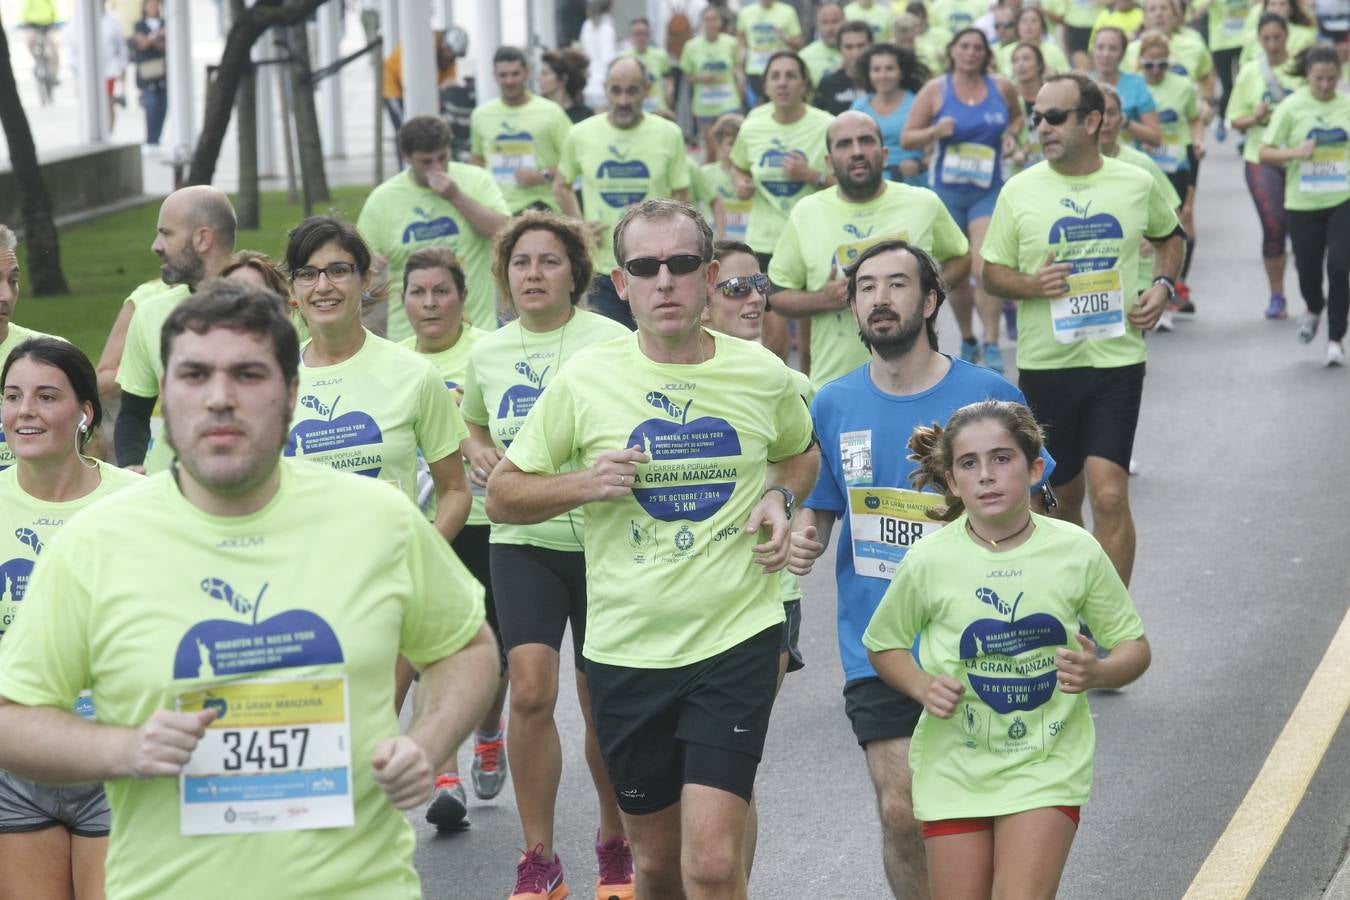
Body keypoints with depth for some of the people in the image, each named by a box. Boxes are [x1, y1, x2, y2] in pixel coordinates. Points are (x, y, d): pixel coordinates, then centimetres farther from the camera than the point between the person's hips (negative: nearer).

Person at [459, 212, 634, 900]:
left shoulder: (610, 343, -8)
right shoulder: (487, 353, 6)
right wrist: (479, 454, 3)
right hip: (522, 541, 2)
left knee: (602, 704, 7)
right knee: (531, 691, -12)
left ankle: (614, 843, 30)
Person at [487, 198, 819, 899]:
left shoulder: (763, 375, 0)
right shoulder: (584, 380, -4)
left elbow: (800, 453, 23)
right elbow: (502, 496, 4)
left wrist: (779, 496, 1)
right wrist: (583, 483, -14)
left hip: (736, 638, -1)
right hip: (627, 648, 1)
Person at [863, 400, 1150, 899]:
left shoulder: (1075, 551, -8)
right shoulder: (929, 561, -9)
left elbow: (1135, 646, 2)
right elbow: (882, 644, 8)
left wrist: (1096, 674, -19)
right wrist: (924, 687, -12)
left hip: (1047, 765, -1)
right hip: (955, 767, 1)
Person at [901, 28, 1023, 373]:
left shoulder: (1001, 88, 2)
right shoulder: (935, 89, -1)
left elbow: (1017, 117, 22)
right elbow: (906, 138, 0)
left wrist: (1010, 135, 0)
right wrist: (935, 131, -19)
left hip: (988, 190, -1)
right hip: (946, 189, 1)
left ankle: (991, 344, -11)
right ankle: (968, 340, 29)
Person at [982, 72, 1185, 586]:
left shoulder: (1136, 185, 1)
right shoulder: (1020, 191, -1)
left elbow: (1170, 238, 21)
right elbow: (992, 274, 5)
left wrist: (1163, 286, 2)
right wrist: (1030, 285, -17)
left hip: (1117, 358, -1)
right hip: (1045, 364, 1)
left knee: (1109, 496, -12)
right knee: (1062, 493, 14)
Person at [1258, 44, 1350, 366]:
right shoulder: (1292, 106, -5)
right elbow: (1265, 153, -5)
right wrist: (1296, 152, -21)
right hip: (1303, 203, 0)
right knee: (1307, 271, 7)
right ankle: (1314, 308, 43)